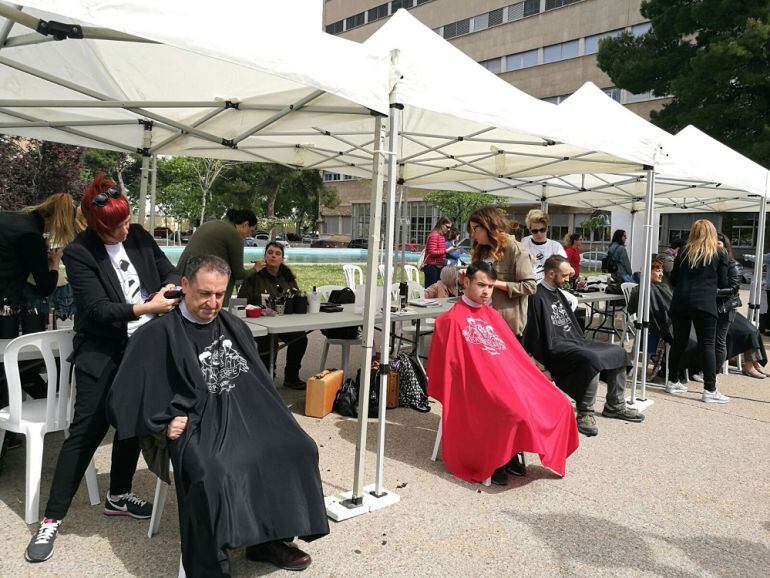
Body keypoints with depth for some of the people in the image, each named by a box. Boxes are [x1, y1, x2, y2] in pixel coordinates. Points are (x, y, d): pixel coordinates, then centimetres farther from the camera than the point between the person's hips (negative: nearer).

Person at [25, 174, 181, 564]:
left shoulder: (139, 237, 2)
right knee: (86, 431, -5)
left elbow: (169, 271, 10)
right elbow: (97, 309, -19)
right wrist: (145, 307, -26)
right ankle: (52, 520, 6)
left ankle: (118, 496, 33)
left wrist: (171, 287, -12)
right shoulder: (79, 253, -13)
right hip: (101, 354, -5)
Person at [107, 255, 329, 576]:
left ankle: (268, 540, 0)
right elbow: (126, 396, -3)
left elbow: (257, 378, 19)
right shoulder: (159, 334, -2)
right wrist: (163, 424, -10)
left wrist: (269, 417, 4)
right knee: (210, 477, -34)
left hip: (245, 416, 5)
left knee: (296, 450, -15)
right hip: (196, 424, -5)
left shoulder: (234, 327, 14)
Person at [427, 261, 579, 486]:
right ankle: (494, 462, -7)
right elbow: (450, 363, -9)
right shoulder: (453, 319, -4)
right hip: (478, 383, -8)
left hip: (509, 377, 8)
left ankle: (513, 454, 2)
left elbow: (514, 353, 18)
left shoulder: (493, 315, 19)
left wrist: (532, 380, 5)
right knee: (517, 413, -31)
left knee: (558, 405, -6)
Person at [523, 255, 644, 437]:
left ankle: (615, 406, 15)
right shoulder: (538, 297, -12)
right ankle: (585, 414, -23)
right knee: (592, 359, -35)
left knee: (618, 352, 6)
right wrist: (541, 363, -19)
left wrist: (582, 343, 16)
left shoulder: (558, 294, 19)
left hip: (573, 341, 10)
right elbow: (534, 335, -17)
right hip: (556, 347, -10)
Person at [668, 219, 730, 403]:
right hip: (704, 304, -3)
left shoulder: (684, 251, 11)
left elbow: (673, 279, 14)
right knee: (707, 345, 0)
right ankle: (710, 390, 0)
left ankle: (672, 381, 20)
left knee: (679, 342, 12)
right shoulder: (720, 253, 5)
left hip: (680, 303, 3)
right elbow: (723, 283, 6)